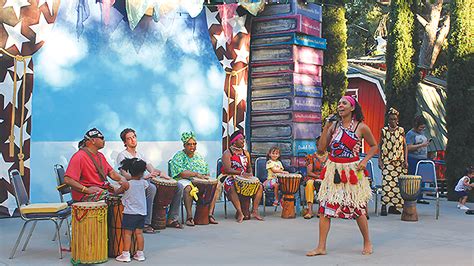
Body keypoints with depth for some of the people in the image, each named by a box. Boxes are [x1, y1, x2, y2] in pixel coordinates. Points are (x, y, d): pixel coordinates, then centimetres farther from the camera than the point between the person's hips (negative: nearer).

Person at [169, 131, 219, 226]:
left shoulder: (198, 156, 19)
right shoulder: (179, 156, -1)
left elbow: (207, 171, 19)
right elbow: (181, 173, -16)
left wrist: (206, 177, -4)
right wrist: (196, 174, -23)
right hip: (184, 180, -5)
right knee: (188, 188, -39)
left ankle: (210, 214, -18)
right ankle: (189, 217, -35)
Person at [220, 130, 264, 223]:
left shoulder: (245, 153, 16)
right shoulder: (227, 153, -5)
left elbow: (249, 167, 22)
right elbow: (227, 169, -17)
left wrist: (250, 173, -2)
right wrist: (241, 173, -27)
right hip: (230, 178, -6)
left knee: (259, 186, -13)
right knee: (232, 188, -39)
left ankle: (254, 211, -14)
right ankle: (240, 213, -39)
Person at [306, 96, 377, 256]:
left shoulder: (361, 127, -2)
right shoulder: (334, 126, 7)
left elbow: (374, 146, 9)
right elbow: (321, 148, 2)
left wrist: (364, 161, -5)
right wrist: (326, 128, -5)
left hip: (352, 170, -3)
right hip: (333, 170, 3)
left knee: (357, 208, 4)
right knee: (325, 207, -2)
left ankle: (367, 243, 25)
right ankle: (321, 247, 3)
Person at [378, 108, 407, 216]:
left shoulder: (401, 130, 8)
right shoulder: (384, 130, 4)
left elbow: (405, 146, 9)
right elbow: (380, 145, 7)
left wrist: (405, 160, 3)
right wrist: (380, 160, 0)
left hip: (399, 161, 2)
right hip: (387, 161, -2)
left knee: (397, 183, 0)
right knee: (387, 182, -12)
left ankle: (393, 206, 9)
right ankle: (384, 206, -11)